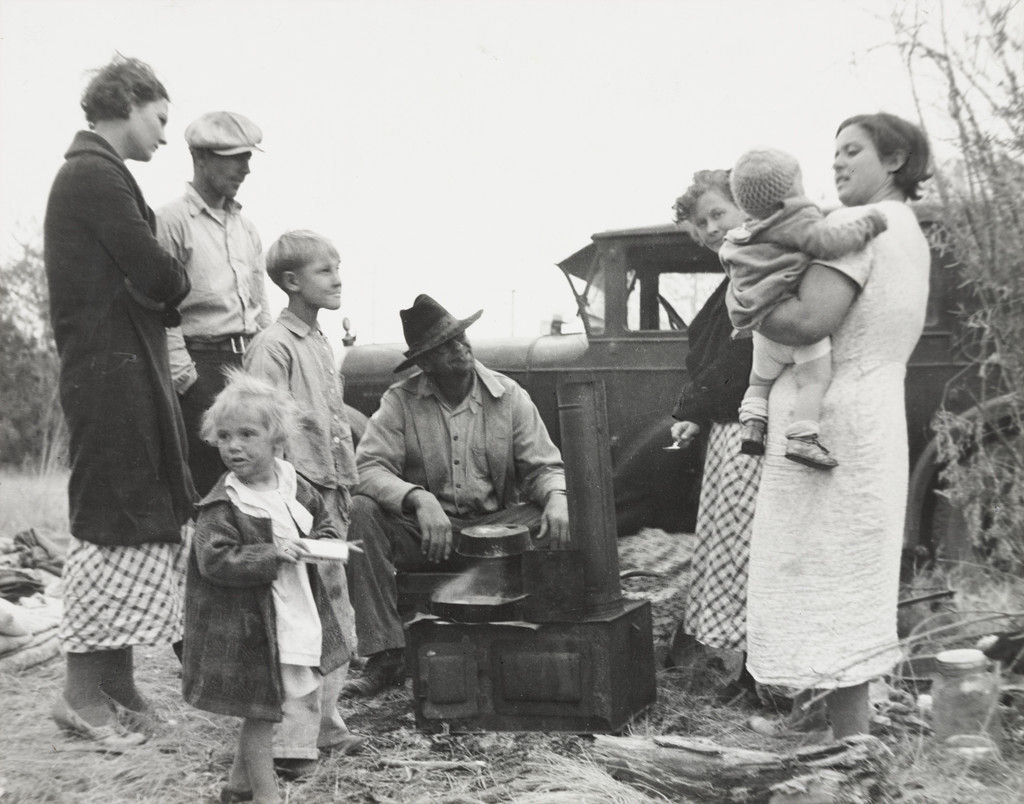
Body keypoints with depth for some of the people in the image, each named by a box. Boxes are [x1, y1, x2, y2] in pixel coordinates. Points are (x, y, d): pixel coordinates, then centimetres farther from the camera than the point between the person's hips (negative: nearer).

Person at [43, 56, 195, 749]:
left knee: (139, 523, 12)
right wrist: (176, 278, 3)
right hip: (115, 373, -10)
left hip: (125, 369, 10)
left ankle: (117, 679, 19)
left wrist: (161, 288, 2)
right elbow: (157, 277, -16)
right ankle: (82, 692, 1)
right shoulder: (97, 175, -12)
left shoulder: (89, 173, 20)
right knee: (111, 524, -6)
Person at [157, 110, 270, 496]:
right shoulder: (171, 220, -3)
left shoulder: (246, 228, 19)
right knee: (206, 475, -9)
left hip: (250, 363, 7)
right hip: (201, 365, -7)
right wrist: (183, 375, -15)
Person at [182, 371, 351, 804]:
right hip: (251, 625, -7)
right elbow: (215, 559, -23)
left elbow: (325, 523, 17)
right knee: (260, 713, 1)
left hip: (298, 616, 7)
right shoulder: (221, 506, -16)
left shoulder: (296, 487, 3)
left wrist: (322, 544, -5)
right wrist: (273, 555, -28)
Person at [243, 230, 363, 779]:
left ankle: (325, 724, 26)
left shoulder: (320, 344, 17)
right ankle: (292, 743, -2)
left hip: (330, 494, 9)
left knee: (340, 625, 15)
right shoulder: (274, 345, -11)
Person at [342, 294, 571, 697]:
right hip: (423, 531, 0)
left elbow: (543, 466, 1)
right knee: (361, 512, -28)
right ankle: (386, 656, -24)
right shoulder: (400, 401, -3)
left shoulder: (508, 396, 1)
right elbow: (369, 467, -14)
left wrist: (557, 498, -24)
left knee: (561, 521, -26)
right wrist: (419, 499, -32)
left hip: (495, 526, 1)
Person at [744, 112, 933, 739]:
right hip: (877, 422, 10)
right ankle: (859, 743, 24)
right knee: (854, 591, 16)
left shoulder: (855, 224, -13)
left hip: (829, 424, -10)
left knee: (825, 596, -4)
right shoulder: (912, 235, 18)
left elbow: (812, 319, -26)